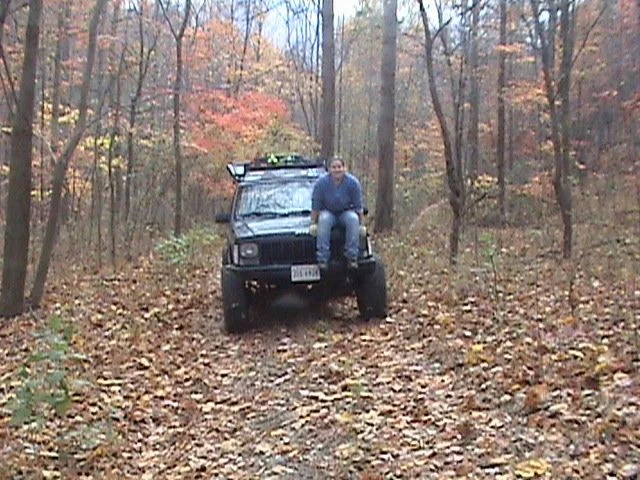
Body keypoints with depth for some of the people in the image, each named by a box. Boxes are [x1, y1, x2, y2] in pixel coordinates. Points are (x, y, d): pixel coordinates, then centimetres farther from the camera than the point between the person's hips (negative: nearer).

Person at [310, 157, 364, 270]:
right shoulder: (322, 182, -14)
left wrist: (362, 223, -7)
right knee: (324, 219, -35)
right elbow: (315, 205, -7)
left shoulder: (353, 182, -12)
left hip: (346, 212, 1)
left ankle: (352, 257, -30)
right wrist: (313, 223, -9)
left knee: (353, 219, -33)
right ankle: (322, 259, -35)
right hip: (328, 212, -1)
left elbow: (358, 206, -5)